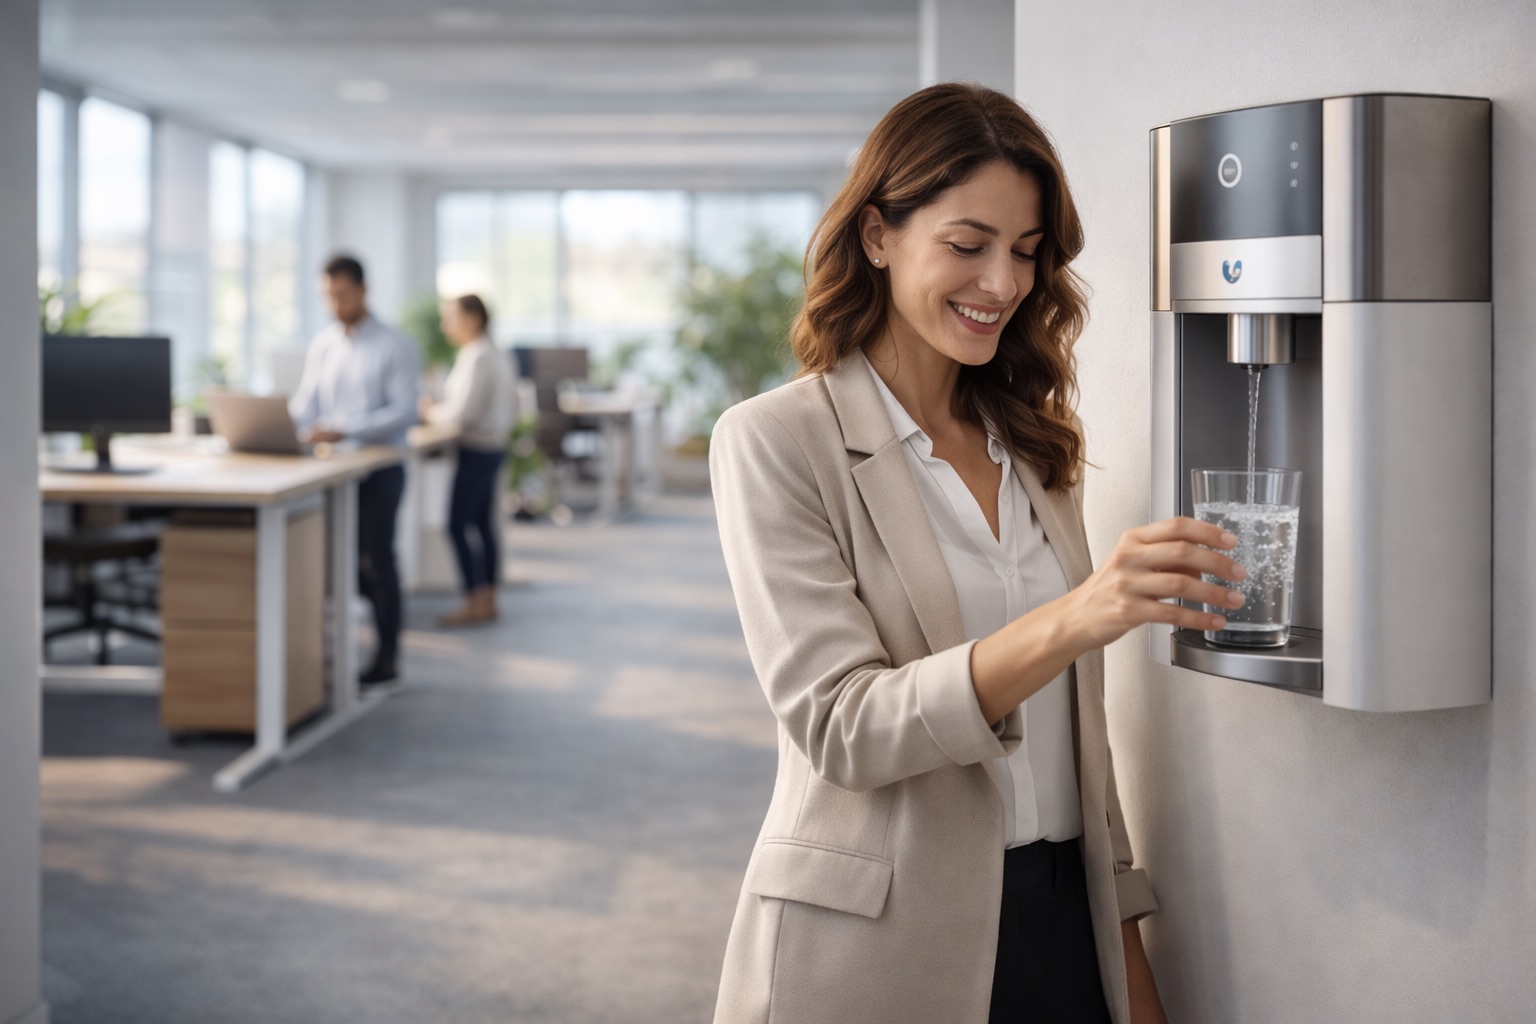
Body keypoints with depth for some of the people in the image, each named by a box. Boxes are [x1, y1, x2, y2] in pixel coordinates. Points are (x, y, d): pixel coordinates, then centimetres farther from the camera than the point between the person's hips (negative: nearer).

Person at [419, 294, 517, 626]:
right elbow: (511, 407, 20)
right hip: (494, 446, 10)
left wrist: (432, 412, -7)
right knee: (483, 524, 12)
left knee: (458, 525, -6)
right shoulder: (497, 356, 13)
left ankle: (474, 604, -5)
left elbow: (462, 410, -23)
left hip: (476, 450, -10)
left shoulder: (475, 358, -18)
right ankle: (488, 601, 16)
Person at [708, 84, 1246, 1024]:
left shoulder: (1036, 445, 10)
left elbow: (1069, 727, 13)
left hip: (1064, 927, 5)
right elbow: (841, 726, -19)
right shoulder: (774, 443, -9)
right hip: (877, 947, -5)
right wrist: (1071, 619, -31)